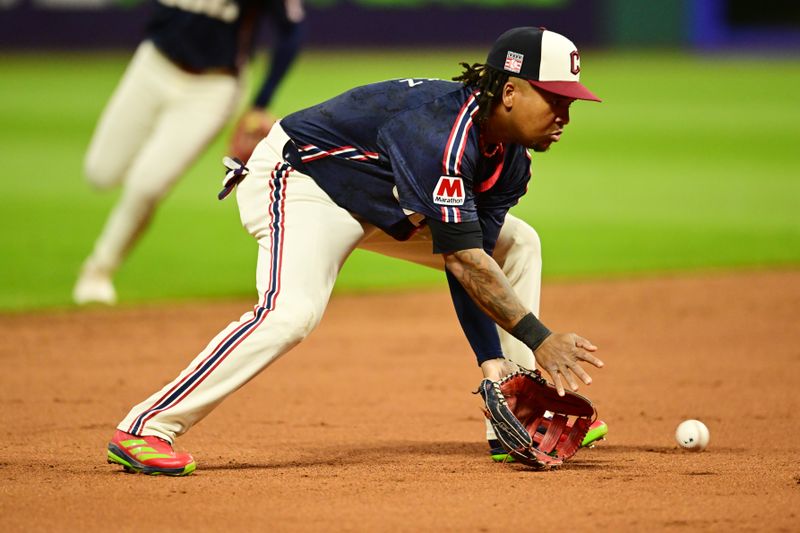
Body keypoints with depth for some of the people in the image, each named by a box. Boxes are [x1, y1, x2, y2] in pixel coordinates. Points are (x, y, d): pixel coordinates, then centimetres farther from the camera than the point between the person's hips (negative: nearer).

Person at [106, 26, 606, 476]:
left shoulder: (510, 160, -5)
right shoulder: (446, 131, -34)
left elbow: (469, 264, -7)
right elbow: (463, 261, -36)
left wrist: (493, 360, -17)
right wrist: (540, 340, -35)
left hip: (381, 204, 10)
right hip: (298, 179, -10)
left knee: (517, 244, 8)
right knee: (292, 310, -35)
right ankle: (145, 430, -31)